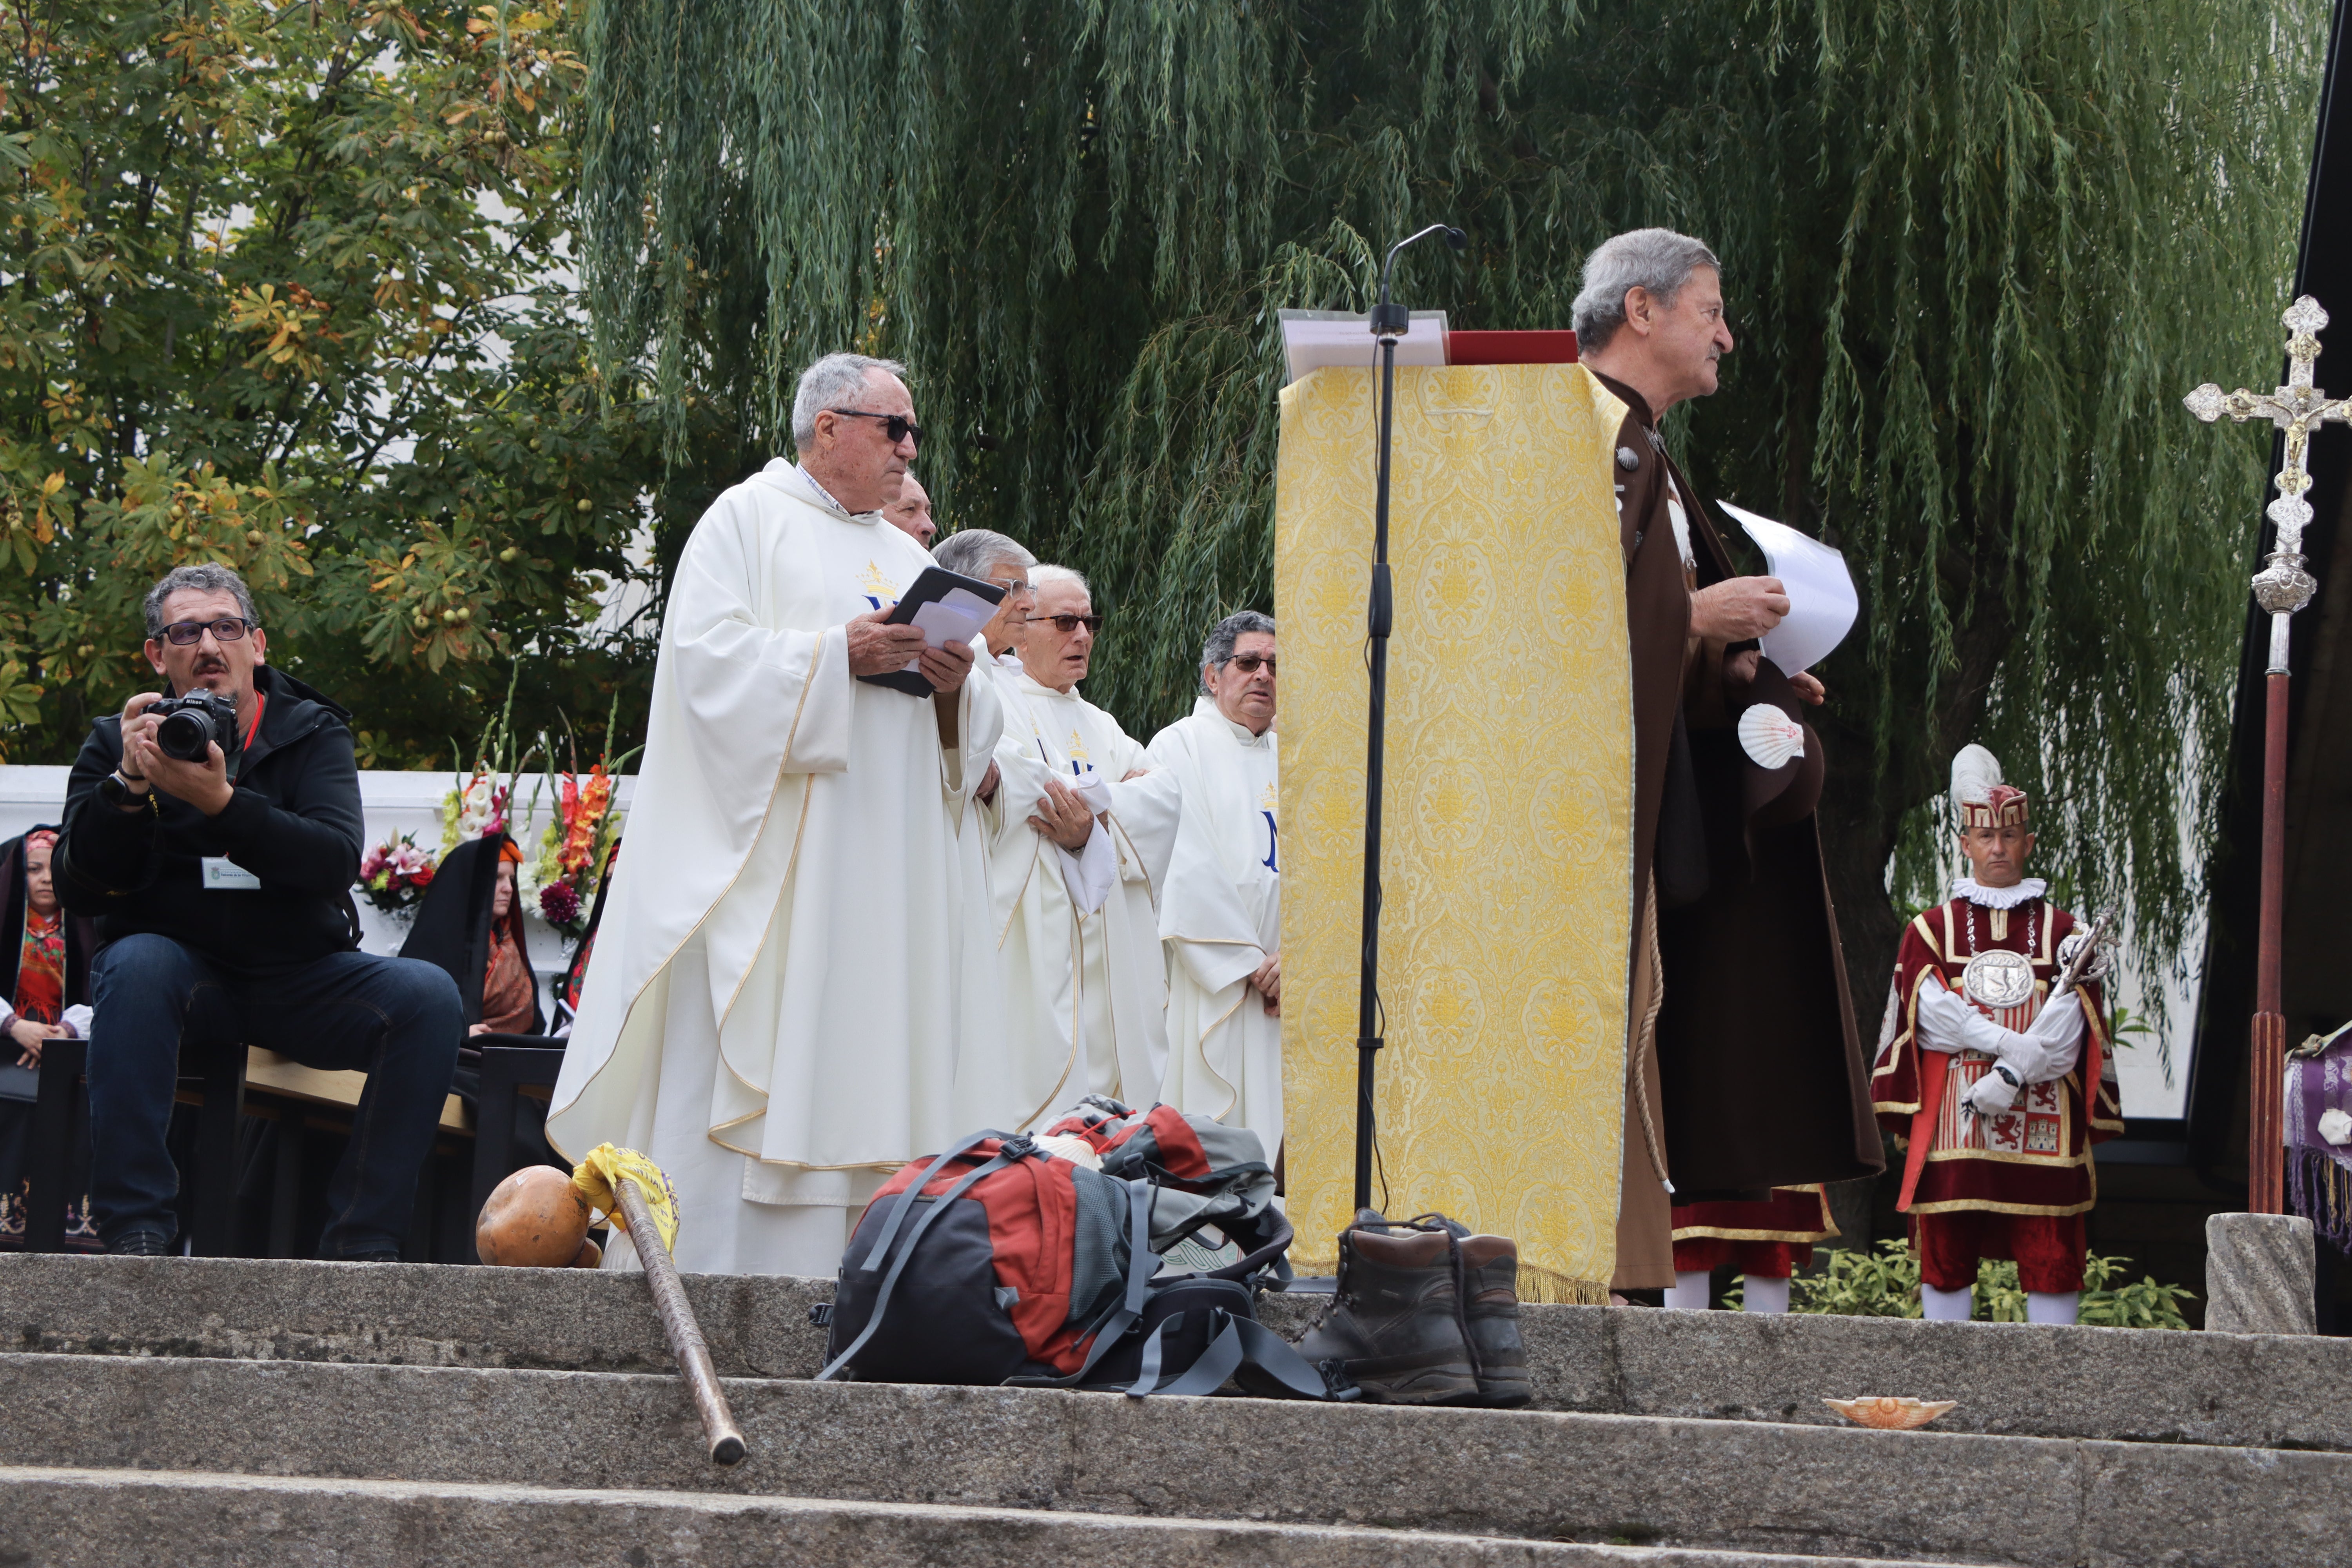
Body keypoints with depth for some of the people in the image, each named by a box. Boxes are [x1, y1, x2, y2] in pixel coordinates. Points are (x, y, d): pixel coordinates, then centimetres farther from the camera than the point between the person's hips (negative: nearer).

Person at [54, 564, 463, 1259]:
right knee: (133, 963, -34)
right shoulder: (118, 743, 4)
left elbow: (338, 861, -16)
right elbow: (78, 891, -7)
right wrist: (129, 787, -22)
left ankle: (362, 1242, -24)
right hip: (184, 975, -1)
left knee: (427, 995, -25)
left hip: (302, 977, 1)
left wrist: (222, 803, -30)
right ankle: (135, 1232, -35)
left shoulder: (313, 733, 3)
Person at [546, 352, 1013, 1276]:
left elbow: (971, 736, 21)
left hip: (890, 868, 6)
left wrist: (955, 686, -1)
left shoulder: (910, 560, 23)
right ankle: (711, 1265, -11)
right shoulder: (748, 521, 5)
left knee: (871, 1051, -1)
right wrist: (836, 654, -16)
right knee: (747, 1063, -11)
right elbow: (709, 653, -10)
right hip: (771, 850, -6)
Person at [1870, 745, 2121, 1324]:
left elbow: (2068, 1026, -1)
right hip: (1952, 1122, 0)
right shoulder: (1931, 929, 11)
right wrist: (2015, 1043, -15)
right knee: (1946, 1255, -1)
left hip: (2042, 1119, 0)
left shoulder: (2062, 931, 11)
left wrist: (2012, 1075, -17)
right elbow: (1932, 1015, -3)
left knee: (2052, 1255, -3)